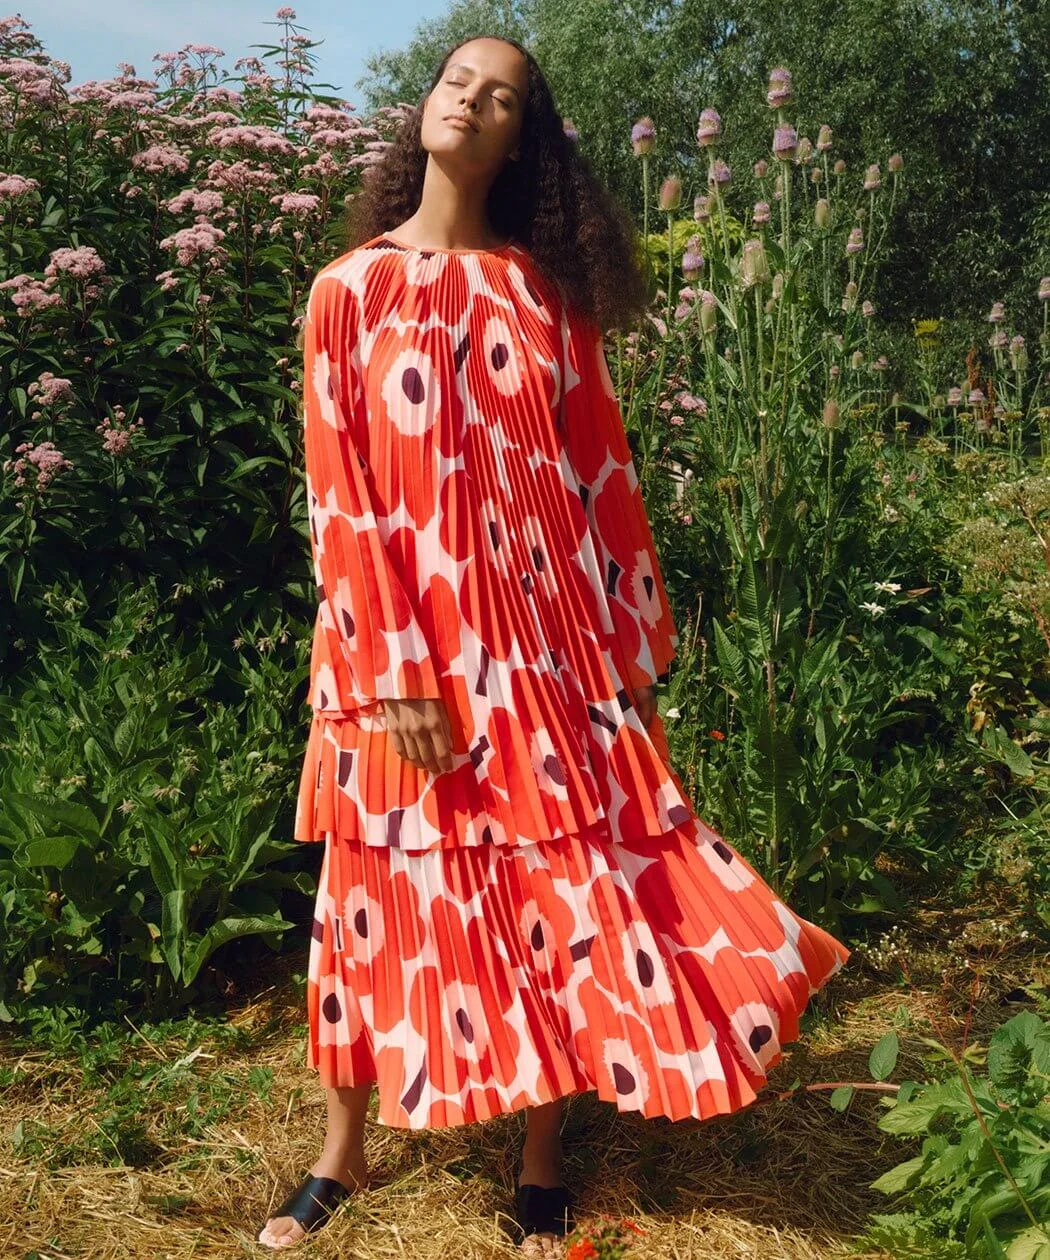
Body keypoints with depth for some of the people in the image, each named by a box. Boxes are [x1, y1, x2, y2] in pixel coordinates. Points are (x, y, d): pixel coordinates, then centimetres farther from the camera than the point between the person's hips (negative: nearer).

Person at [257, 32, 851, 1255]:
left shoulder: (547, 286, 6)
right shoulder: (351, 286, 0)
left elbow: (597, 467, 6)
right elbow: (339, 489, -6)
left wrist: (636, 646, 5)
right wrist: (393, 672, -12)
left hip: (540, 637, 2)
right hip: (403, 638, -1)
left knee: (561, 891, 5)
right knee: (389, 894, 9)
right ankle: (343, 1153, 29)